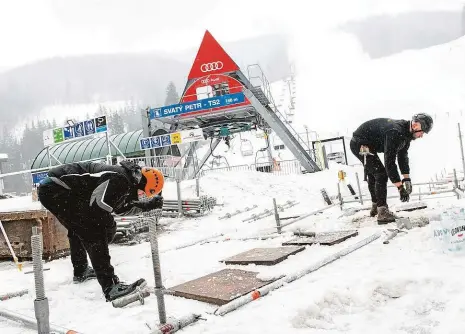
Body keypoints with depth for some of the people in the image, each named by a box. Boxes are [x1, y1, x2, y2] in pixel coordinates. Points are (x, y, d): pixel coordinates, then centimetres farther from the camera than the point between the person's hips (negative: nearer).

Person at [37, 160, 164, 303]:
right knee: (95, 233, -15)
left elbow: (121, 207, 21)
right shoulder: (119, 179, -21)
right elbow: (97, 208, -25)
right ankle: (110, 287, -19)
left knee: (77, 229, 29)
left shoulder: (127, 175, 9)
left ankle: (80, 271, 48)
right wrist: (109, 226, -8)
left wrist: (149, 204, 14)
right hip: (55, 191, -11)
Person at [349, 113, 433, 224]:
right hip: (360, 145, -11)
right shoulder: (395, 133, -34)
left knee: (372, 175, 23)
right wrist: (400, 187, -34)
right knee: (381, 174, -17)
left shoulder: (406, 132, -4)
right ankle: (383, 212, -15)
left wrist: (406, 178, -4)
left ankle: (375, 207, 40)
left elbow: (403, 156, 5)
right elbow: (389, 162, -36)